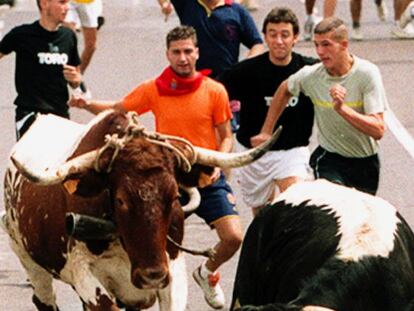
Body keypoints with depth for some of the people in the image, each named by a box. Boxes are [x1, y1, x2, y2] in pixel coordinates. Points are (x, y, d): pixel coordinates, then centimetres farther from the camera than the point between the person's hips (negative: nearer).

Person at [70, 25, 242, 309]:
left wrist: (218, 164, -15)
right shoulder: (153, 90, -2)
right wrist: (88, 103, -8)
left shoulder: (214, 91, -4)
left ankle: (208, 272, 21)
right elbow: (117, 110, 11)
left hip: (208, 179, 0)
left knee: (233, 237, -12)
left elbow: (226, 137, 4)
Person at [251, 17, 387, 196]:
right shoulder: (311, 75, -11)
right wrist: (266, 132, 14)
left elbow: (378, 130, -25)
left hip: (366, 162, 1)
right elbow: (284, 90, 14)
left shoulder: (367, 73, -19)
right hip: (329, 159, -1)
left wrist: (342, 108, -38)